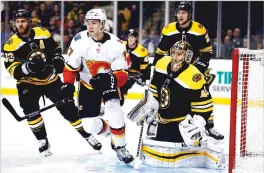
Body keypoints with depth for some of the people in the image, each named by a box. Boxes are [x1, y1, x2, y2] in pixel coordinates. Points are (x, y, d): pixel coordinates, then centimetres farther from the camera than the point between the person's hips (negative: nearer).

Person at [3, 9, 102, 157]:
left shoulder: (43, 33, -6)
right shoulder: (11, 44, -14)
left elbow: (55, 48, 12)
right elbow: (13, 70, -20)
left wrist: (58, 58, -6)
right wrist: (27, 67, -37)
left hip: (51, 79, 2)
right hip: (28, 83, -2)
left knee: (68, 107, 4)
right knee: (30, 109, -22)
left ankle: (85, 134, 23)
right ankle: (43, 141, -4)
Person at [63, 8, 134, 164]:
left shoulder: (116, 45, -23)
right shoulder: (79, 41, -20)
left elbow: (123, 74, -20)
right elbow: (70, 67, -8)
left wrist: (112, 79, -40)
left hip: (109, 83, -2)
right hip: (88, 85, 2)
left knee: (114, 111, -28)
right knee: (90, 125, -4)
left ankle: (119, 146, -8)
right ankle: (109, 130, 30)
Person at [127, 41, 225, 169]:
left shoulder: (193, 78, -25)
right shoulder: (162, 65, -5)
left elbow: (204, 107, -19)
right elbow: (153, 91, 12)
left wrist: (195, 125, -25)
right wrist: (148, 107, 11)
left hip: (183, 124, -7)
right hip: (164, 123, 7)